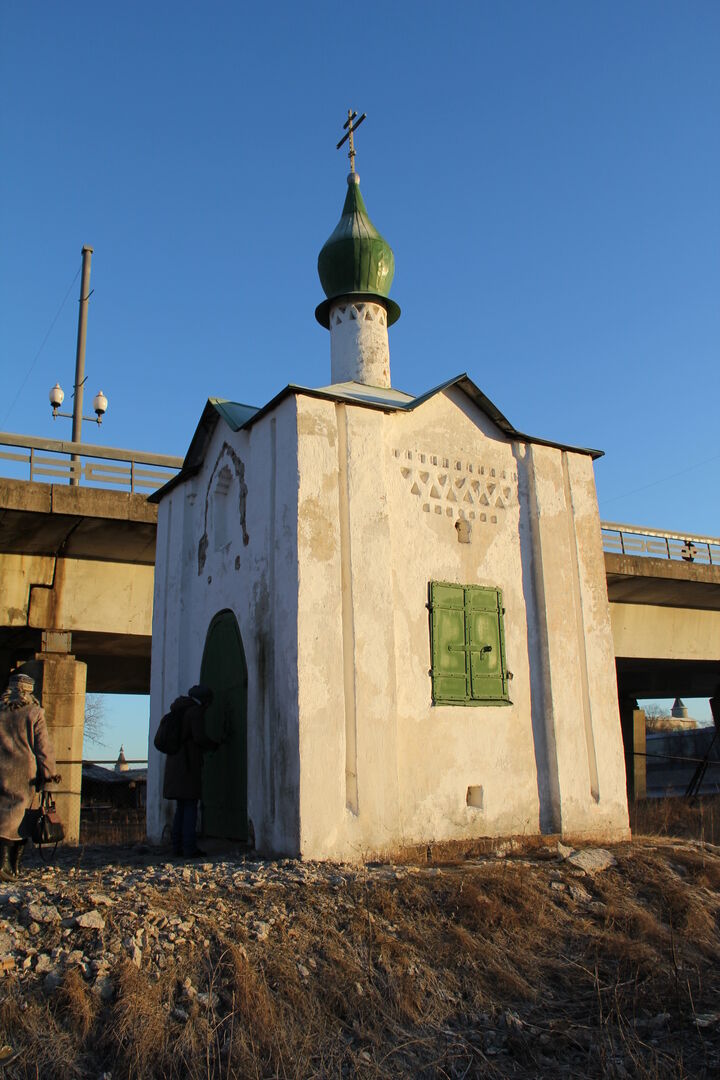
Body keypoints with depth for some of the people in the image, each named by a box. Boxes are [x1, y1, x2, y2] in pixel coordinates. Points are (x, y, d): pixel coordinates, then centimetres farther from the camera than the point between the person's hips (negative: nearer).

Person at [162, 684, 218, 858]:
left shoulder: (180, 712, 18)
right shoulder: (196, 711, -8)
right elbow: (199, 737, -17)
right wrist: (215, 745, 2)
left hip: (174, 763, 8)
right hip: (188, 764, -8)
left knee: (181, 807, 12)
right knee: (191, 806, -7)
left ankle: (177, 846, 11)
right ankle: (189, 848, -9)